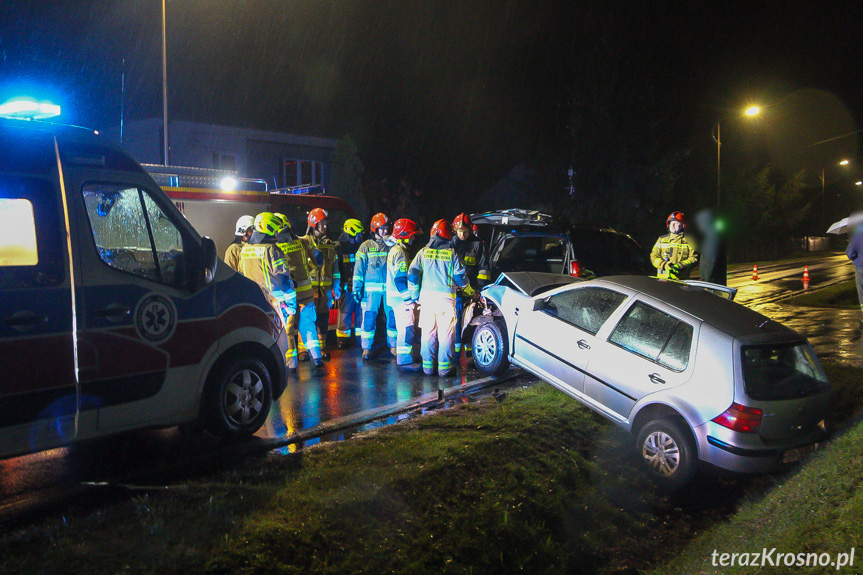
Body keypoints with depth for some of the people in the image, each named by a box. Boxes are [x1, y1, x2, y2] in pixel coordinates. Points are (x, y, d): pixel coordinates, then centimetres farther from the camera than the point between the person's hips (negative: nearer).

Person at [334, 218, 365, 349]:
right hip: (346, 287, -4)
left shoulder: (360, 246, 13)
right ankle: (342, 339, 10)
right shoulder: (339, 247, -2)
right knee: (344, 314, 1)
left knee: (361, 313, 7)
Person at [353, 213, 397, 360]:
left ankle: (393, 345, 16)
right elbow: (359, 268, 3)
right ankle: (367, 348, 8)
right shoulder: (366, 246, 4)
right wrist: (357, 288, -2)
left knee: (392, 316, 4)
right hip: (371, 288, -2)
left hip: (389, 288, 2)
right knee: (369, 317, -2)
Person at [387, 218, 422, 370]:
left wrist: (411, 296, 22)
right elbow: (401, 279, -21)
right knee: (407, 328, -9)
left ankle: (401, 358, 24)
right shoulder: (401, 253, -15)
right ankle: (405, 360, -8)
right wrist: (411, 296, -19)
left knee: (403, 328, 17)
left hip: (397, 297, 11)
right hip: (402, 297, -11)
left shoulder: (394, 250, 17)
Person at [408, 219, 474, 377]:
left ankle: (428, 366, 12)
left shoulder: (423, 252, 6)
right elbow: (460, 277, 3)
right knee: (446, 333, 3)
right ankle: (444, 366, 5)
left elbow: (412, 275, 4)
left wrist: (415, 295, 14)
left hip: (426, 296, 3)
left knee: (428, 332, 9)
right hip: (446, 297, -3)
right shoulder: (452, 253, -1)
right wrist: (470, 292, 20)